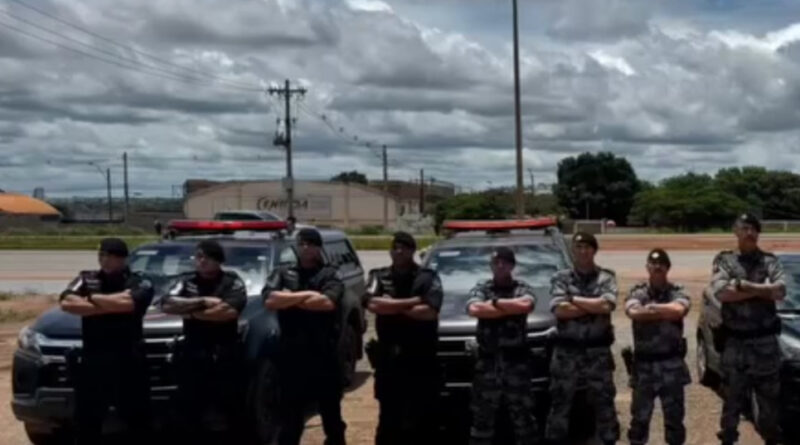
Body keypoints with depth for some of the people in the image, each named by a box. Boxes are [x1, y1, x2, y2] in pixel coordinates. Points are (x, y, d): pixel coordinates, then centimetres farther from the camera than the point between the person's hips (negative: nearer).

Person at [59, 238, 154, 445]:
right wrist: (113, 305, -14)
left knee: (138, 419, 6)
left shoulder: (139, 283, 0)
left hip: (128, 361, -2)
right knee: (87, 420, 10)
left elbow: (128, 303, -22)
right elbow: (67, 304, -10)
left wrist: (92, 298, -8)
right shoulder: (86, 280, 8)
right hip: (92, 360, 2)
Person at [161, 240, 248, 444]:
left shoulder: (233, 282, -1)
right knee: (189, 411, 7)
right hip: (193, 354, 3)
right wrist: (203, 301, -15)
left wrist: (192, 312, -11)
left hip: (225, 355, -3)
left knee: (233, 409, 3)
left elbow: (230, 312, -18)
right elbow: (167, 305, -9)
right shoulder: (186, 281, 7)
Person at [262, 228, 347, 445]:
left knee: (332, 414, 12)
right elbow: (270, 300, -11)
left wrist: (289, 299, -10)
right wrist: (306, 295, -12)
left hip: (325, 355, -1)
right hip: (292, 356, 1)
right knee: (290, 419, 8)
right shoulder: (283, 275, 7)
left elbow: (328, 302, -18)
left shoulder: (330, 275, 2)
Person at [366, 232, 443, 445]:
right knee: (389, 415, 10)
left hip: (421, 357, -2)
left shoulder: (428, 277, -1)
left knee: (423, 417, 2)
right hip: (389, 357, 2)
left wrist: (391, 308, -9)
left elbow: (430, 311, -16)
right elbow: (372, 305, -14)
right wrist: (412, 302, -13)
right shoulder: (379, 277, 5)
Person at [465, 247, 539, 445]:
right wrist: (512, 308, -11)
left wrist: (494, 302, -9)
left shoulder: (522, 288, 5)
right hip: (487, 360, 1)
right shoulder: (481, 289, 8)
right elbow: (474, 309, -13)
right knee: (482, 415, 6)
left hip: (516, 360, -1)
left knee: (523, 414, 4)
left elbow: (526, 305, -19)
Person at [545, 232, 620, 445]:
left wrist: (573, 299, -10)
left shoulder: (606, 278, 4)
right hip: (567, 350, 0)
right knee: (560, 401, 6)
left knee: (604, 400, 7)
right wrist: (594, 306, -11)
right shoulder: (561, 278, 3)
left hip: (598, 350, 0)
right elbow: (559, 309, -12)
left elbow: (607, 305, -14)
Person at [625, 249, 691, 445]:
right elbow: (634, 312, -20)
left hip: (671, 363, 0)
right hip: (644, 364, 0)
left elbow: (678, 310, -22)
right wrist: (666, 312, -18)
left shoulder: (677, 293, 1)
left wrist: (652, 307, -13)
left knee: (674, 415, 8)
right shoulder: (637, 293, 2)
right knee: (639, 416, 6)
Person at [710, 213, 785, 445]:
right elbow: (721, 292, -14)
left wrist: (744, 285, -15)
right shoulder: (724, 260, 2)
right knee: (733, 397, 7)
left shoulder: (770, 261, 6)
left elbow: (781, 291, -10)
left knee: (769, 398, 9)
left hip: (766, 341, 1)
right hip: (735, 342, -1)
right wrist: (762, 290, -13)